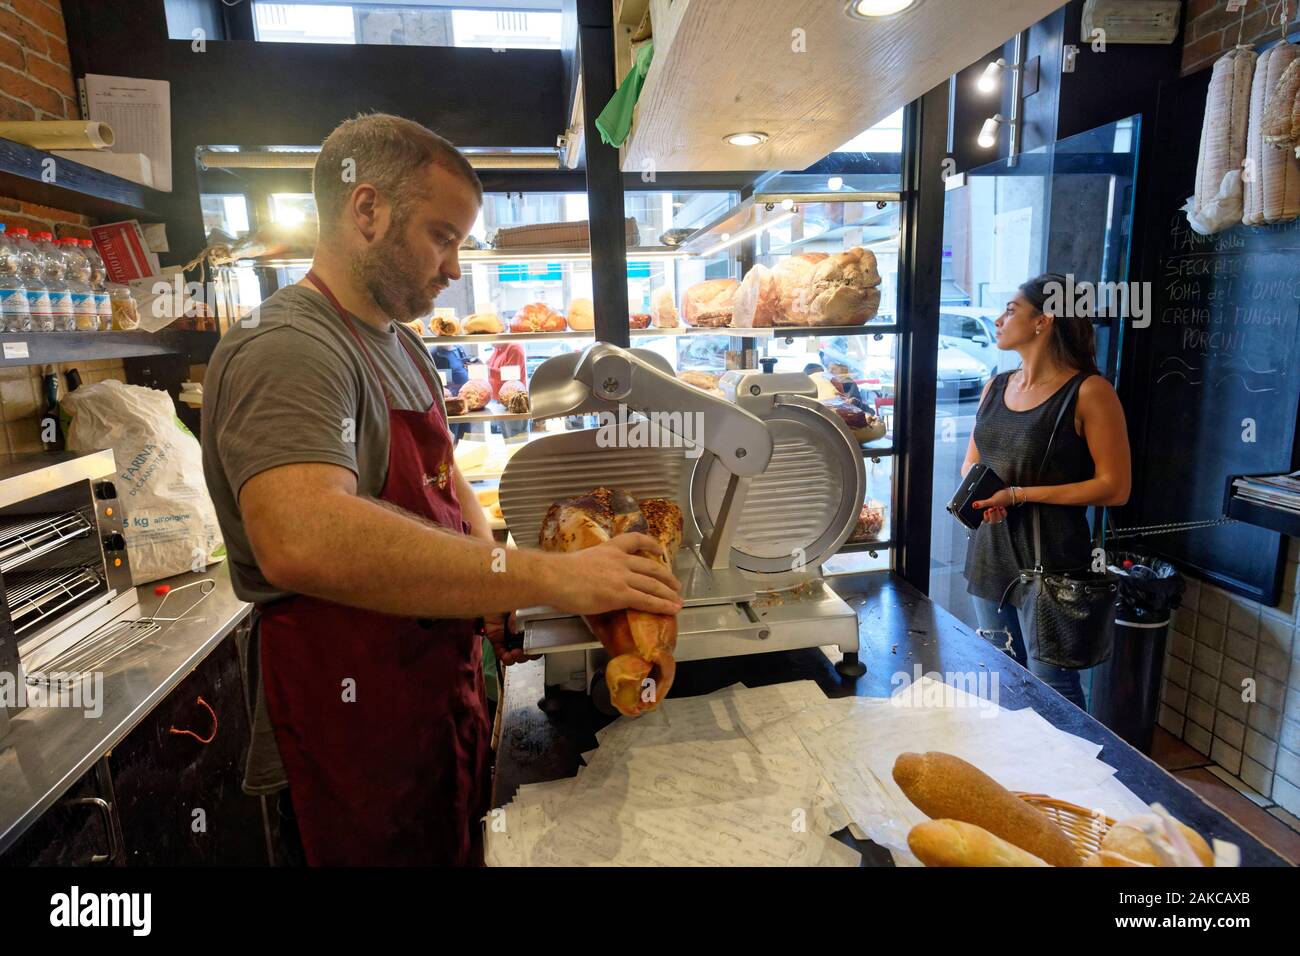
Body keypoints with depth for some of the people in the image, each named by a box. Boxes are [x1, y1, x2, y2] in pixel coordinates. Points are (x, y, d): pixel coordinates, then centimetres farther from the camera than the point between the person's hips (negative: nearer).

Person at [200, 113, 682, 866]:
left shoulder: (403, 346, 10)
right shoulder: (287, 350, -22)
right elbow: (300, 541, -39)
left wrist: (494, 588, -1)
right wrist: (547, 576, -38)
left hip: (444, 685, 9)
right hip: (360, 722, -8)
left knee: (462, 849, 24)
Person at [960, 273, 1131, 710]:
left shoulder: (1088, 391, -11)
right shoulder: (996, 387, 8)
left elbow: (1114, 487, -13)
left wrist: (1019, 494, -17)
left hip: (1050, 561, -6)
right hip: (989, 554, 6)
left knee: (1052, 688, 5)